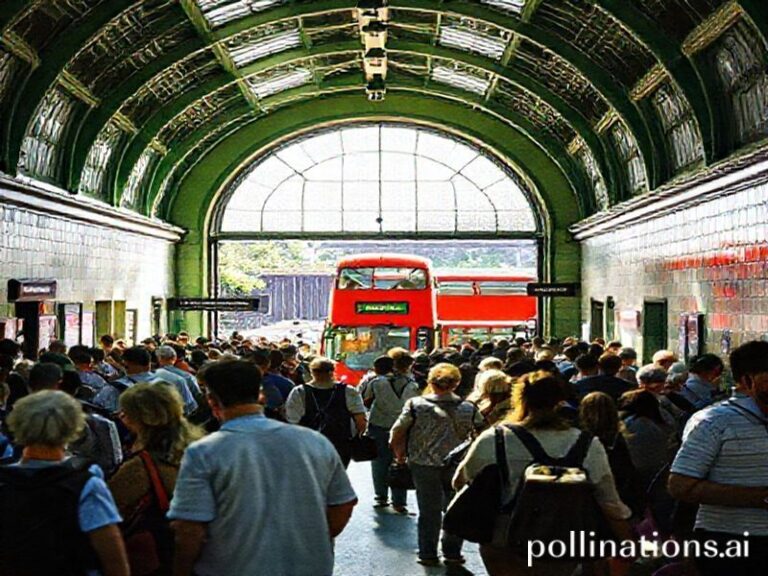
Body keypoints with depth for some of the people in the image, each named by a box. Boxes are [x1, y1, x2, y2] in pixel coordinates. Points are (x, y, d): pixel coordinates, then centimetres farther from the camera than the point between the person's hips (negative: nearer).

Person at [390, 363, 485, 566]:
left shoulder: (415, 405, -9)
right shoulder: (468, 408, -6)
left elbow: (396, 435, -8)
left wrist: (400, 456, 8)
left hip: (424, 465, 0)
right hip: (457, 466, 1)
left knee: (429, 510, 12)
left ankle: (428, 554, 18)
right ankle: (452, 553, 22)